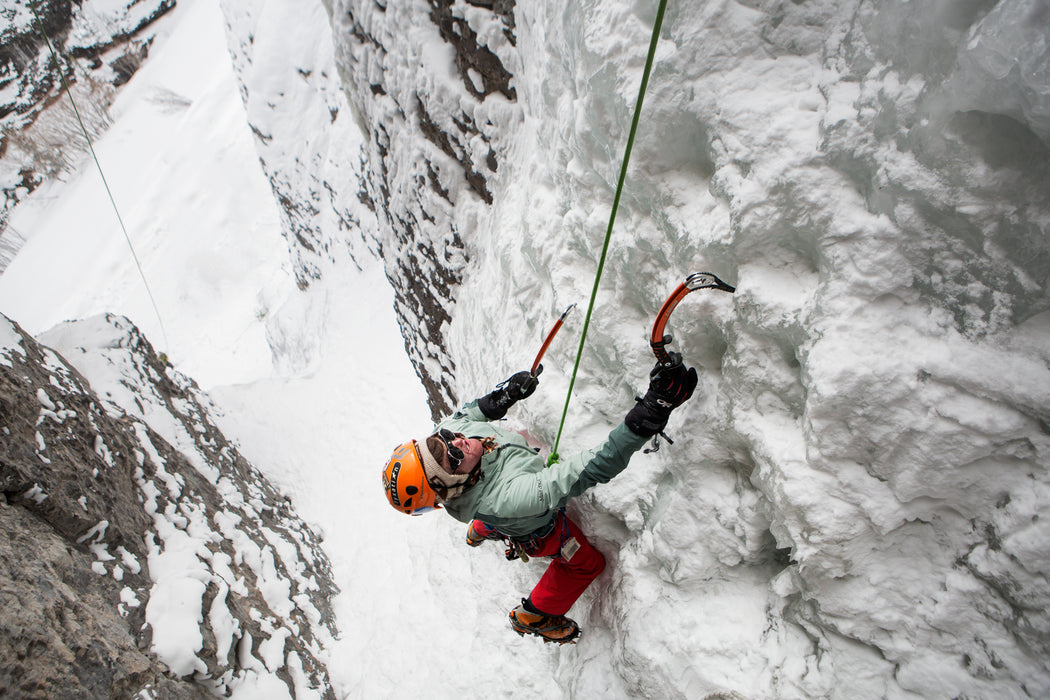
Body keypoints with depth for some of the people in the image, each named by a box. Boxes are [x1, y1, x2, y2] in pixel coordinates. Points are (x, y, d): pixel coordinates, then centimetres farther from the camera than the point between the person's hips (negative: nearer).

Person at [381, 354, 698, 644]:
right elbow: (589, 470, -60)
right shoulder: (502, 498, -55)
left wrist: (502, 395, -22)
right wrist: (653, 411, -67)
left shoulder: (447, 428, -36)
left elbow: (467, 413, -7)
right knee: (587, 562, 22)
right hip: (540, 530, -6)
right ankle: (534, 617, 42)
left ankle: (480, 531, 76)